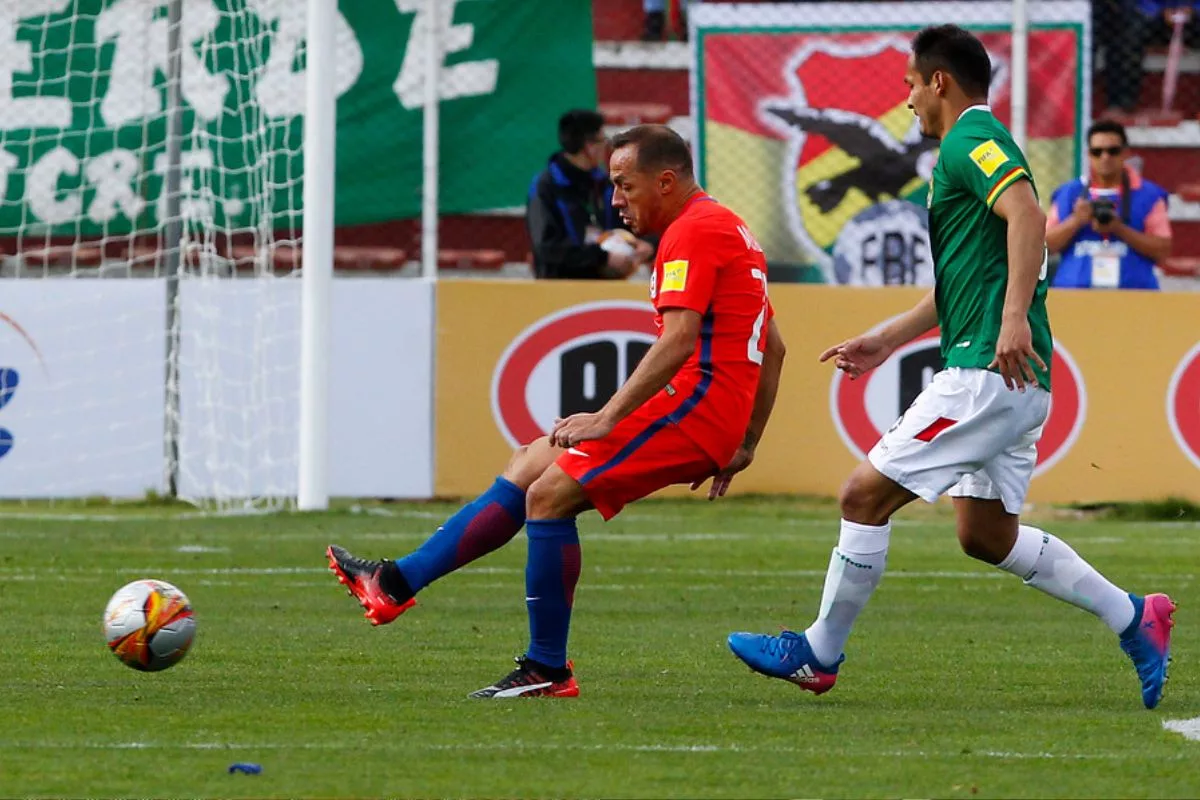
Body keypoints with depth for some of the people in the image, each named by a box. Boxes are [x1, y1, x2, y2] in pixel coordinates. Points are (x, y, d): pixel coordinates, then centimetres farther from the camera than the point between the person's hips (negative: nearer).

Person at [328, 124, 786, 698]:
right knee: (528, 467, 9)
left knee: (549, 494, -14)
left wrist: (607, 418, -23)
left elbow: (679, 339, -22)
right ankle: (397, 582, 6)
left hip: (695, 400, -10)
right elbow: (773, 349, 26)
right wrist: (744, 447, 24)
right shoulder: (728, 229, 23)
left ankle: (547, 670, -10)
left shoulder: (693, 231, -10)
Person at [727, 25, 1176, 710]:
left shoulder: (972, 140, -9)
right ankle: (1135, 617, 14)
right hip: (1015, 379, 10)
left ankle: (819, 654, 2)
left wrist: (1014, 319, -36)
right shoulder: (974, 146, 23)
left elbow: (1027, 215, -27)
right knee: (987, 536, 14)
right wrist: (887, 341, 31)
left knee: (867, 494, -6)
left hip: (990, 371, -10)